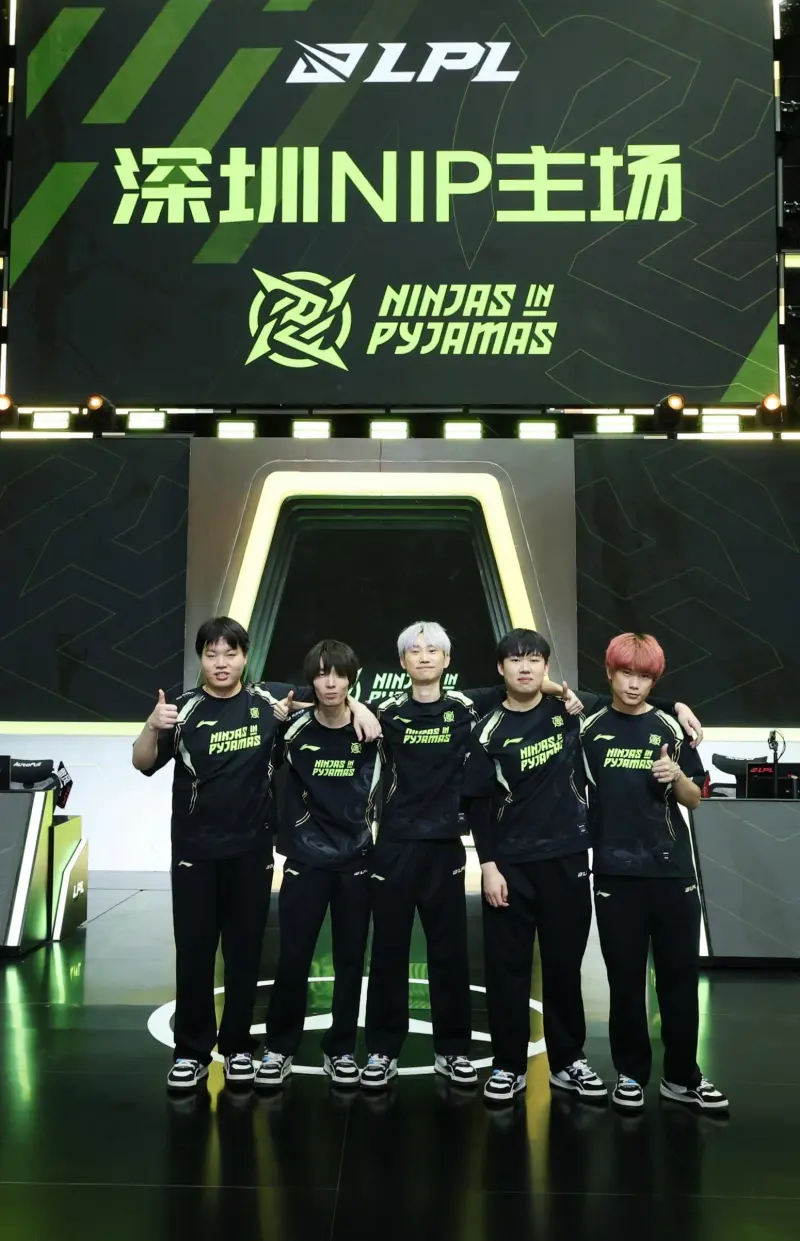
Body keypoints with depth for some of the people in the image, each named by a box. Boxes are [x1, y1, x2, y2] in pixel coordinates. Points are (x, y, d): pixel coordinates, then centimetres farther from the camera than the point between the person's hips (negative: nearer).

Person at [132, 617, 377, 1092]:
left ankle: (238, 1046, 25)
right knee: (194, 951, 6)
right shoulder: (185, 709, -4)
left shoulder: (270, 700, -1)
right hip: (196, 850, -1)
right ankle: (191, 1051, 21)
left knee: (245, 951, 10)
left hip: (252, 850, 1)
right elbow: (144, 765, -9)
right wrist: (153, 726, -28)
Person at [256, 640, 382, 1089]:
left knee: (351, 958, 9)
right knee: (293, 958, 2)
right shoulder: (295, 730, -9)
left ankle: (341, 1050, 25)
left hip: (357, 862, 1)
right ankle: (280, 1048, 21)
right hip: (305, 861, -1)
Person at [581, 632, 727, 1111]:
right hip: (617, 870, -1)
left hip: (671, 868, 1)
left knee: (680, 974, 8)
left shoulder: (671, 727, 3)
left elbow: (694, 799, 7)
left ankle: (683, 1076, 22)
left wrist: (677, 776, -13)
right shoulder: (590, 729, 1)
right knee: (625, 977, 8)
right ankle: (631, 1073, 23)